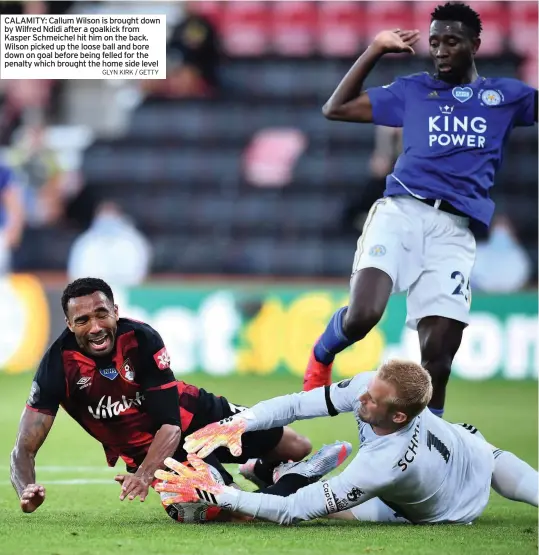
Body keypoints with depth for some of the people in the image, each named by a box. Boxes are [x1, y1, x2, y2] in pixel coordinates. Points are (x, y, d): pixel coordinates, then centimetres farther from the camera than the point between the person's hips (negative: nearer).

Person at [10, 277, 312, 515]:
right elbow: (25, 449, -26)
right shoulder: (59, 364, -26)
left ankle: (264, 471, 38)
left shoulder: (142, 339, -25)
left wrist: (144, 474, -45)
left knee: (298, 448, 1)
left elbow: (170, 423, -26)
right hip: (147, 447, -1)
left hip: (193, 413, 1)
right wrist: (27, 493, -49)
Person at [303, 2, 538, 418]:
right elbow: (336, 109, 20)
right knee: (362, 316, -22)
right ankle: (321, 356, 12)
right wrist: (376, 51, 16)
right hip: (401, 211, -1)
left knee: (438, 355, -7)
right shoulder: (413, 90, 18)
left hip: (455, 230, 1)